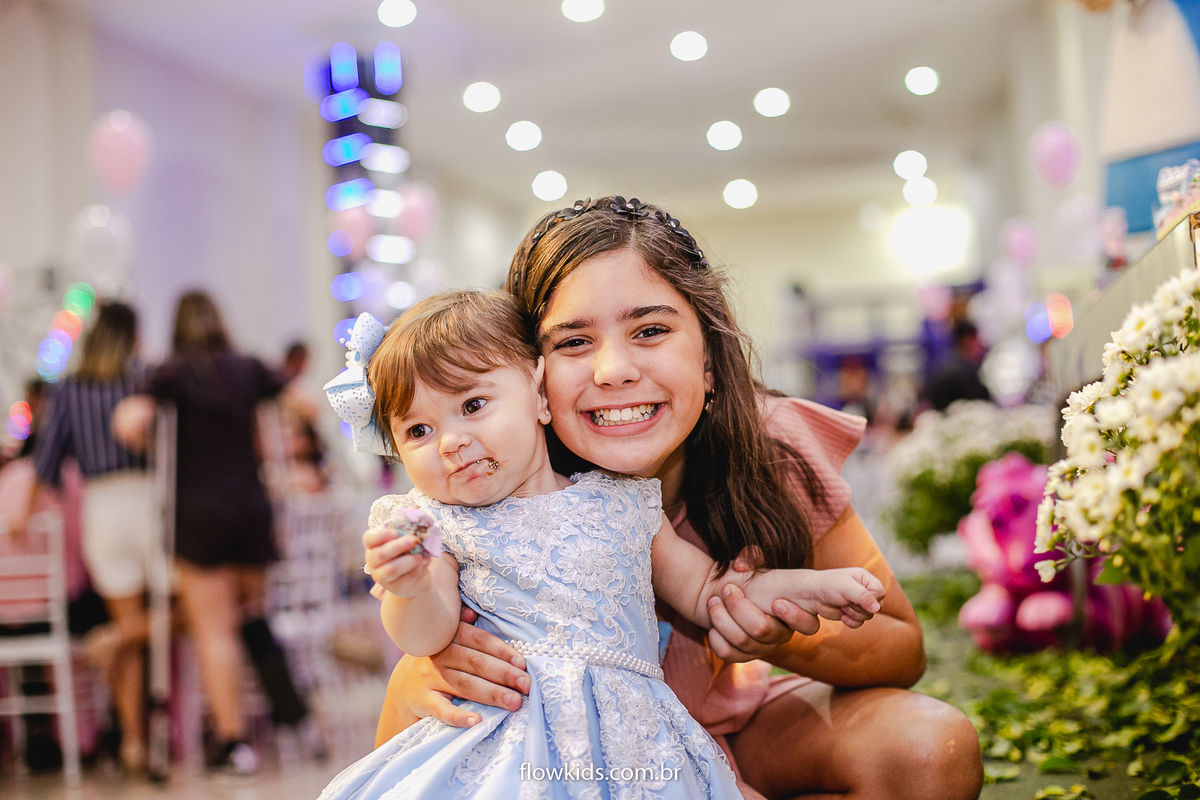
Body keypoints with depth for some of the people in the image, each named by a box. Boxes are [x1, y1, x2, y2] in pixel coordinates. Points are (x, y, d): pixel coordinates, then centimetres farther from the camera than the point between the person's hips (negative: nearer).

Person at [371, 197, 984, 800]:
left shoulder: (770, 449, -22)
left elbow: (904, 647, -12)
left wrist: (779, 642, -35)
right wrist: (419, 677, -45)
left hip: (737, 722, 0)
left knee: (934, 747, -25)